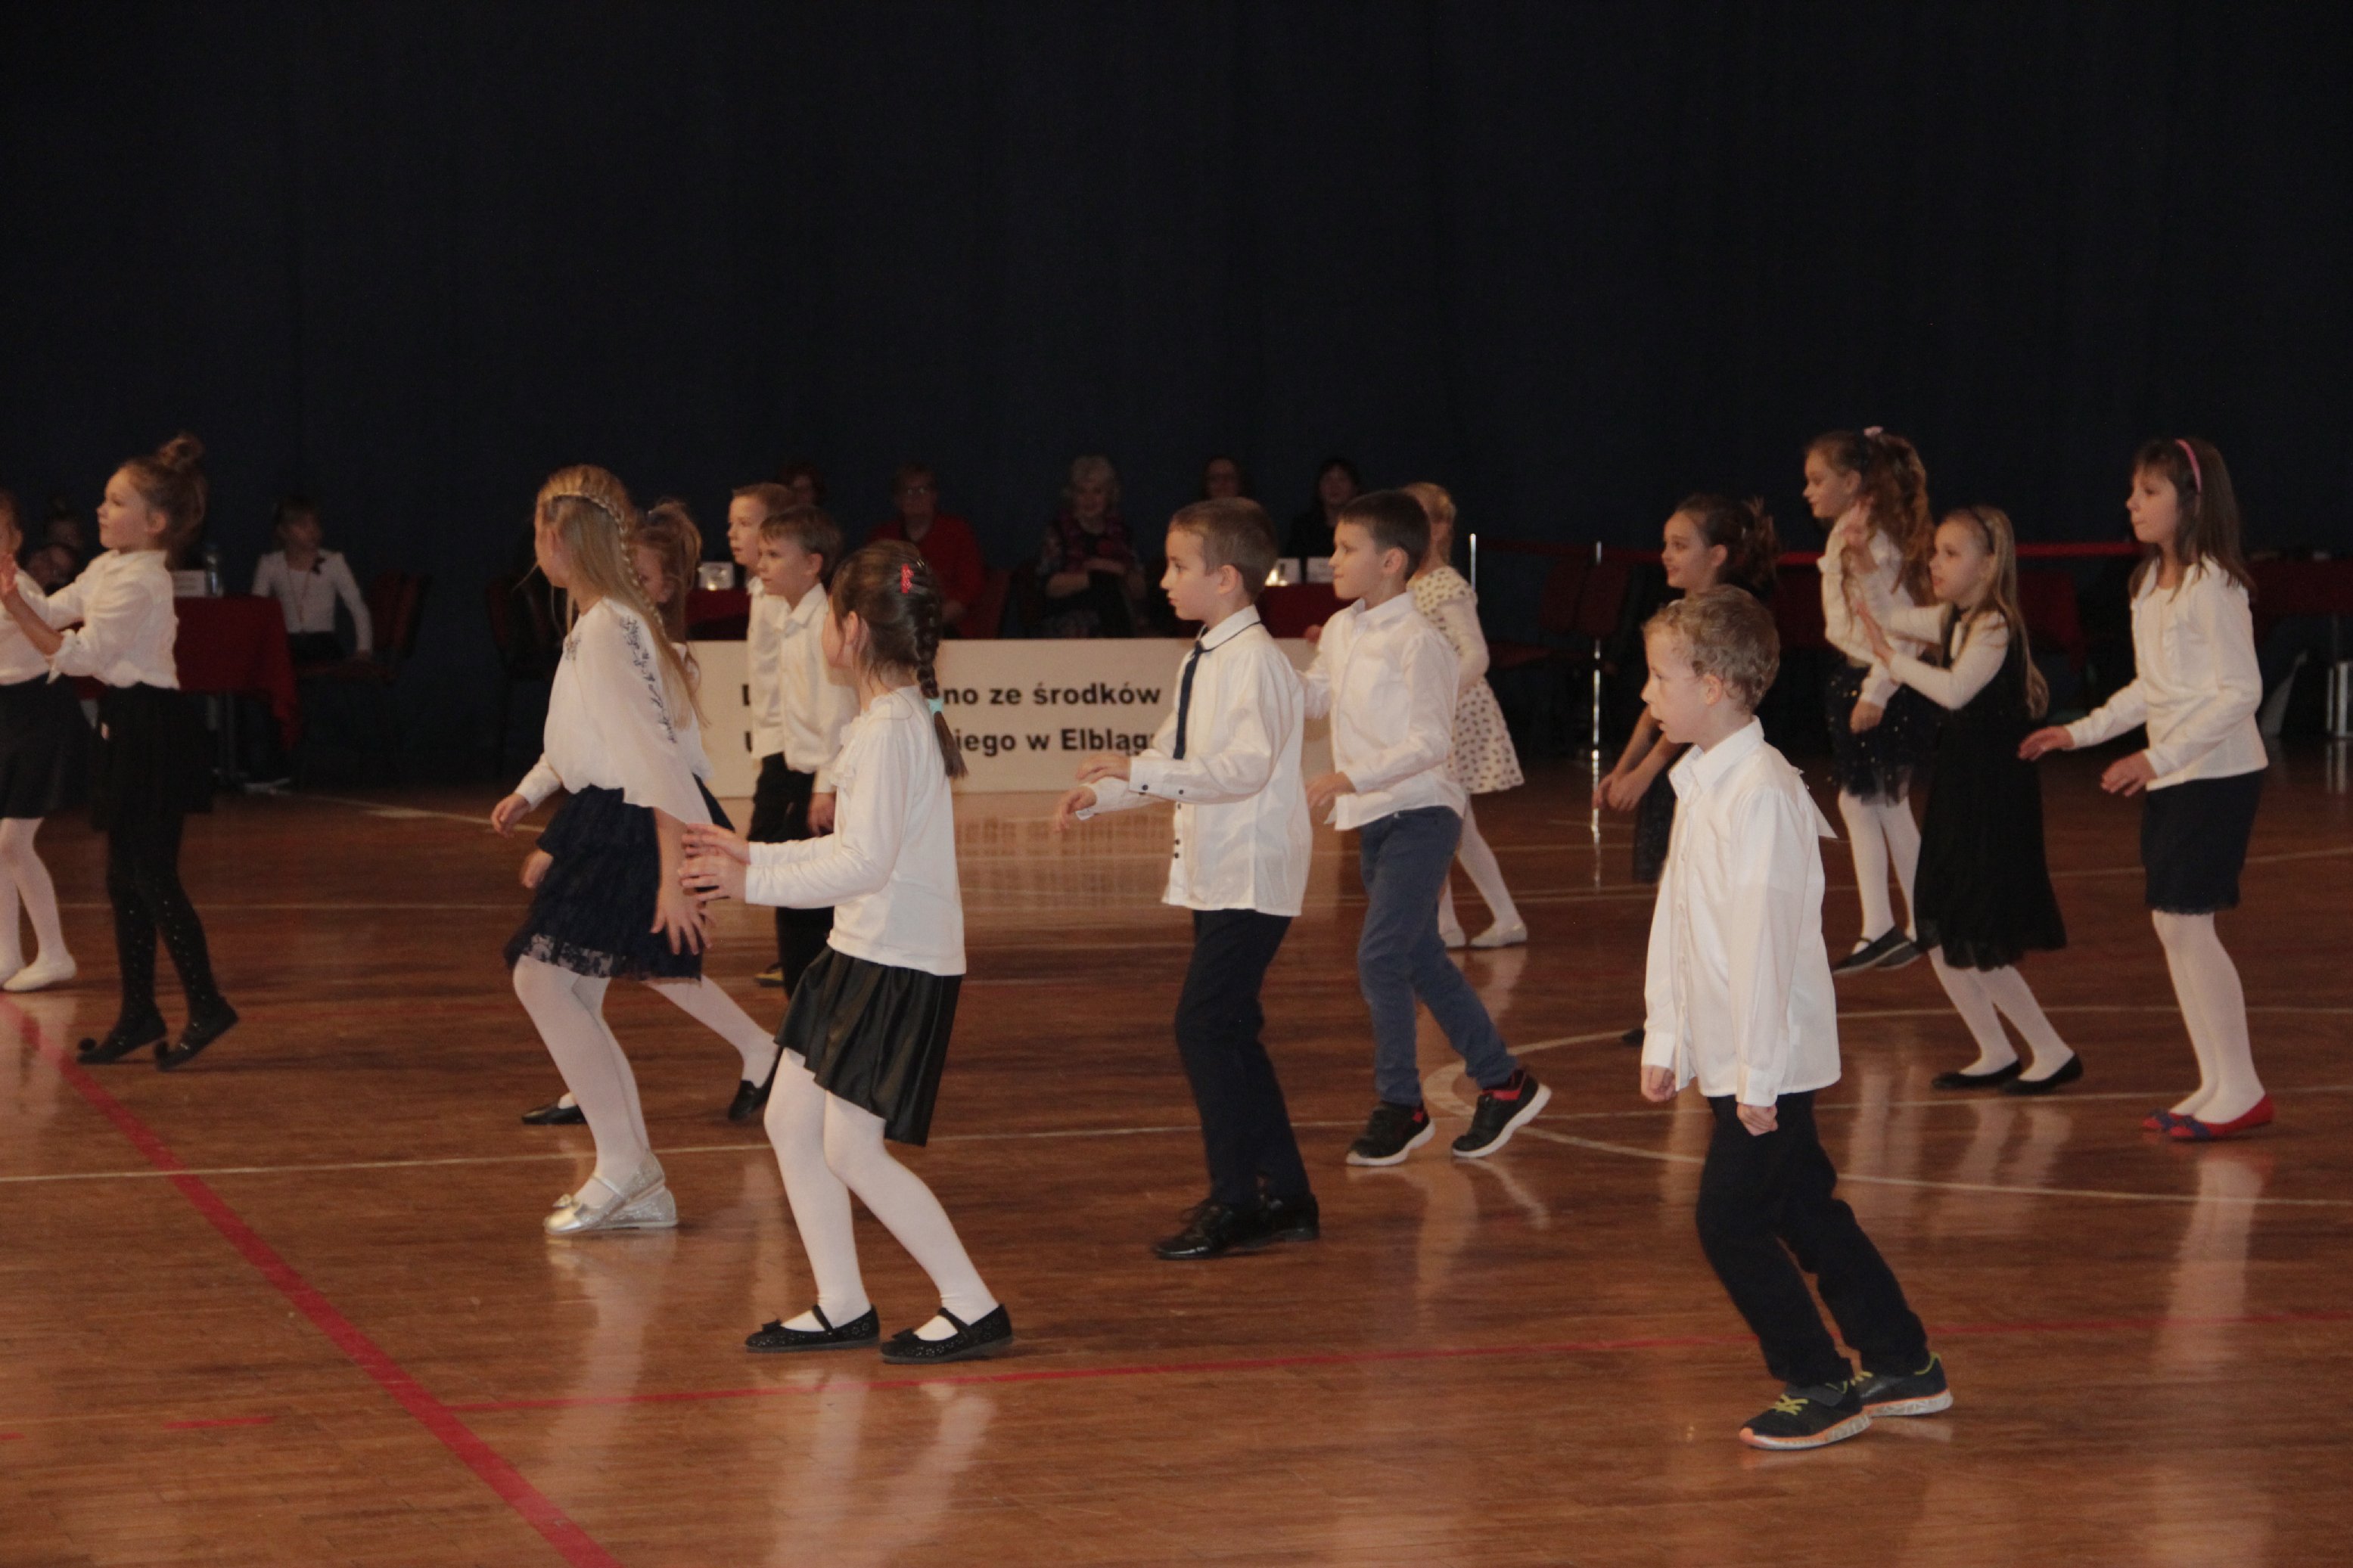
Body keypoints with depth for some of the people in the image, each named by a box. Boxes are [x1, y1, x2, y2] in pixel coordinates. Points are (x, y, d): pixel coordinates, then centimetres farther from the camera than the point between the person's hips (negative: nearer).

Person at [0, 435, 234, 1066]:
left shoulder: (139, 582, -18)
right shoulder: (107, 569, 12)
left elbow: (80, 654, -20)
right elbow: (52, 613, 13)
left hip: (152, 726, -10)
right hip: (126, 726, 10)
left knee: (153, 877, -8)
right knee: (125, 879, 11)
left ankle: (207, 1006, -2)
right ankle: (138, 1014, 17)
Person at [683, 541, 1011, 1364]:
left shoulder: (892, 728, -18)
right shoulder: (899, 717, 13)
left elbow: (865, 863, -23)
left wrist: (757, 882, -15)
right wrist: (756, 855, 22)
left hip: (902, 964, -10)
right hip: (862, 953, 10)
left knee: (852, 1150, -8)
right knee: (790, 1123, 11)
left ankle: (974, 1309, -2)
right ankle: (842, 1308, 19)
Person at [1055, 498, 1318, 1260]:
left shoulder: (1255, 661, -17)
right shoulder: (1200, 663, 13)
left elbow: (1246, 766, -26)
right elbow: (1171, 755, 22)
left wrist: (1141, 775, -29)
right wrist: (1097, 794, 10)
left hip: (1252, 878, -10)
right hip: (1214, 874, 10)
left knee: (1204, 1026, -12)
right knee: (1229, 1032, 14)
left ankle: (1235, 1201, -5)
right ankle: (1284, 1197, 22)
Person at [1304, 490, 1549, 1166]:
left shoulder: (1417, 640, -18)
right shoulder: (1341, 630, 8)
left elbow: (1431, 742, -23)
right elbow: (1311, 698, 24)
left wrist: (1351, 777, -29)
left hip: (1420, 814, -9)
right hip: (1377, 818, 9)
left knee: (1379, 957, -13)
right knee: (1420, 961, 14)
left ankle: (1400, 1105, -2)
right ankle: (1503, 1081, 24)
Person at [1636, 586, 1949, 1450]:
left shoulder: (1762, 792, -20)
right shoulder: (1702, 783, 11)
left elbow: (1765, 934, -22)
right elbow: (1676, 920, 17)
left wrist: (1758, 1072, -21)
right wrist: (1665, 1040, 17)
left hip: (1771, 1059, -9)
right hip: (1731, 1059, 9)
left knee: (1729, 1222, -6)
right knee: (1805, 1213, 15)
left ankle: (1820, 1388, 5)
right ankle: (1903, 1365, 24)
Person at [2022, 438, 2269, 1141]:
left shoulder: (2212, 586, -15)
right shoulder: (2150, 584, 12)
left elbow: (2240, 691, -20)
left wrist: (2159, 756, -26)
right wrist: (2082, 732, 15)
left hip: (2217, 774, -9)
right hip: (2168, 778, 9)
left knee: (2185, 920, -10)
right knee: (2173, 925, 8)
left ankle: (2240, 1090, -3)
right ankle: (2216, 1085, 15)